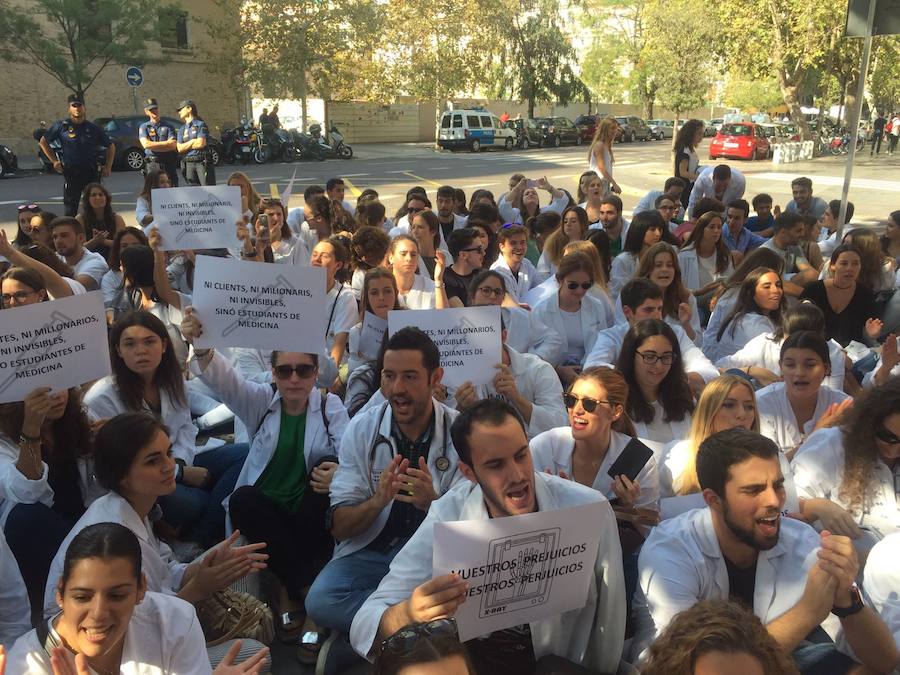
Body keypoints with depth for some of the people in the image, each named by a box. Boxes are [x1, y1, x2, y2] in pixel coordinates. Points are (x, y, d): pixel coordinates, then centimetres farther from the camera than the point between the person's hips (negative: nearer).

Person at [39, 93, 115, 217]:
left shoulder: (93, 128, 6)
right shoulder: (61, 126, 3)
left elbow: (111, 146, 17)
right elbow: (43, 141, 12)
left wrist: (108, 166, 6)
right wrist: (54, 161, 5)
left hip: (92, 173, 1)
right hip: (71, 173, -1)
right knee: (70, 209, 3)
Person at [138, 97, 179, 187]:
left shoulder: (168, 126, 10)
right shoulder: (144, 127, 9)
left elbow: (173, 145, -3)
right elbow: (146, 144, -8)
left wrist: (154, 146, -7)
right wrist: (166, 143, -5)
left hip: (169, 163, 1)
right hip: (152, 163, -1)